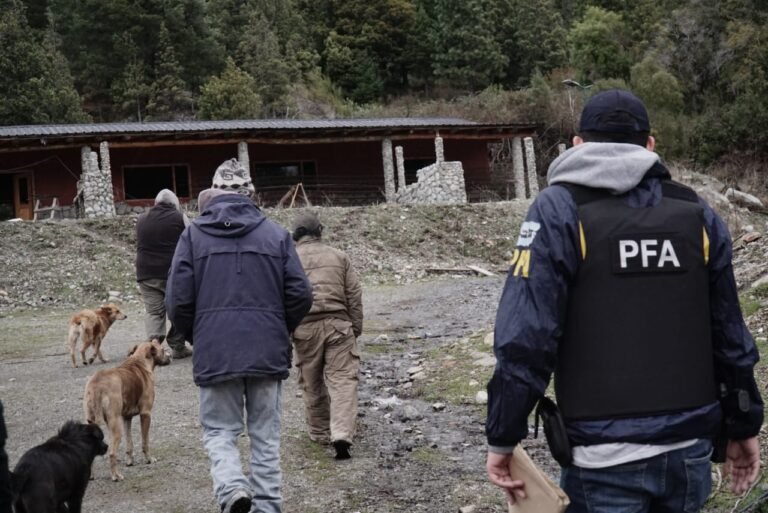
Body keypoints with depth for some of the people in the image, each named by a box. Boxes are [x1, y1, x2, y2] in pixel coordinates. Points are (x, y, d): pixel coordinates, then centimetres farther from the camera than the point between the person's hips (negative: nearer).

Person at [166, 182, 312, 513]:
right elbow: (301, 295, 1)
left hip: (215, 354, -1)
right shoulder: (276, 234, 8)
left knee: (219, 431, 10)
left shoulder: (193, 235, 4)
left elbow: (178, 301, -2)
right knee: (265, 436, 11)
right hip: (269, 353, 2)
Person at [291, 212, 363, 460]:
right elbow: (354, 295, 8)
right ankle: (341, 435, -15)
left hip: (305, 327, 0)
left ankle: (319, 432, 25)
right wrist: (356, 328, 16)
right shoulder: (338, 256, 9)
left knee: (312, 384, 14)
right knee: (342, 379, -2)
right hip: (338, 323, 0)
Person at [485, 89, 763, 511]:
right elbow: (729, 336, 8)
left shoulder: (561, 209, -6)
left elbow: (526, 335, -13)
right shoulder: (697, 214, 6)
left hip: (605, 458, -4)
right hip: (689, 450, 4)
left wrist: (503, 438, -7)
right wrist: (743, 427, 18)